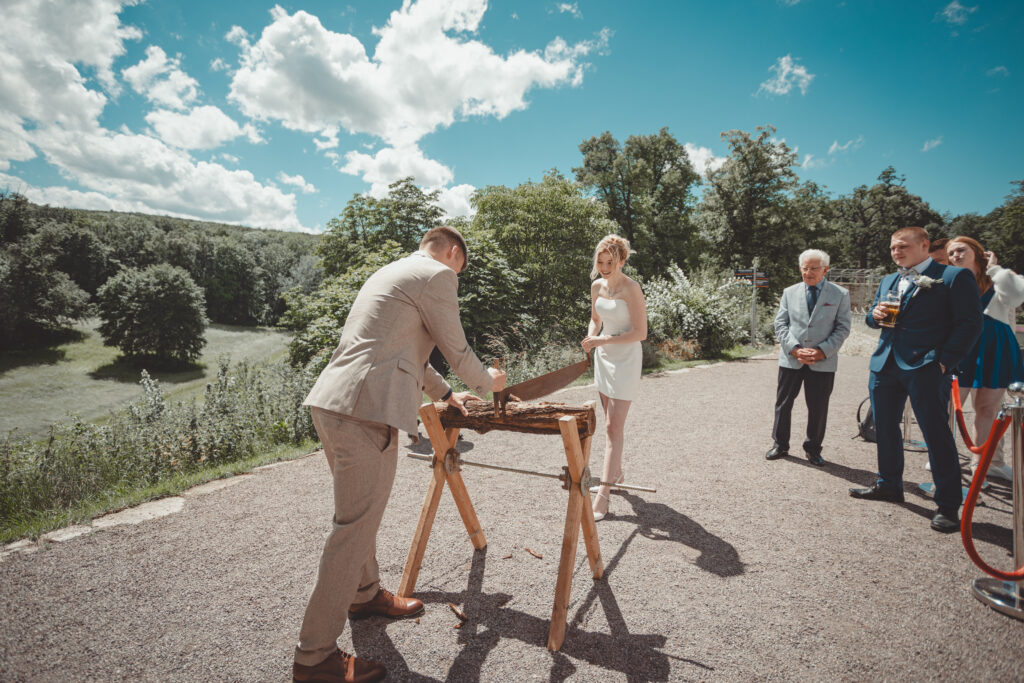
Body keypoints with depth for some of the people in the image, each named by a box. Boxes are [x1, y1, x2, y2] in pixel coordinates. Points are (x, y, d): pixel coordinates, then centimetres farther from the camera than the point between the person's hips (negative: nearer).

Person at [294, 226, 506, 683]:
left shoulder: (390, 273, 26)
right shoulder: (437, 275, -4)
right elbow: (456, 350, -1)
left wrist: (445, 394, 37)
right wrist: (487, 381, 20)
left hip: (330, 403, 11)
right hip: (366, 409, -10)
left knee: (361, 513, 24)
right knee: (355, 527, -1)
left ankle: (365, 594, 45)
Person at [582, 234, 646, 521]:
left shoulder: (631, 289, -16)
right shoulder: (597, 286, 5)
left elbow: (640, 333, -18)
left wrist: (604, 340, -21)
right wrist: (591, 338, -1)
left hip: (625, 360, -7)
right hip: (603, 357, 8)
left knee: (613, 428, -9)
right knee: (611, 423, 18)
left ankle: (602, 498, -6)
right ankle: (617, 475, 36)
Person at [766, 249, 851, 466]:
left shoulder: (840, 295, 3)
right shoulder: (789, 292, 8)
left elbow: (843, 329, 0)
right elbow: (780, 324, 3)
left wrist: (822, 351, -13)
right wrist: (795, 349, -10)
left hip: (823, 362, -1)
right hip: (790, 359, 1)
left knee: (818, 408, 7)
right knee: (783, 404, 8)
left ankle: (813, 449, 25)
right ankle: (780, 445, 24)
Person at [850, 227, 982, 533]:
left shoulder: (955, 277, -3)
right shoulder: (887, 281, 17)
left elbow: (970, 323, -8)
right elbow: (873, 317, 24)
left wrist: (945, 361, -15)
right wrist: (874, 314, 0)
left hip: (925, 367, -7)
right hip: (885, 365, 7)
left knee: (936, 433, -4)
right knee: (884, 428, 14)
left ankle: (948, 505, 7)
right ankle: (889, 485, 29)